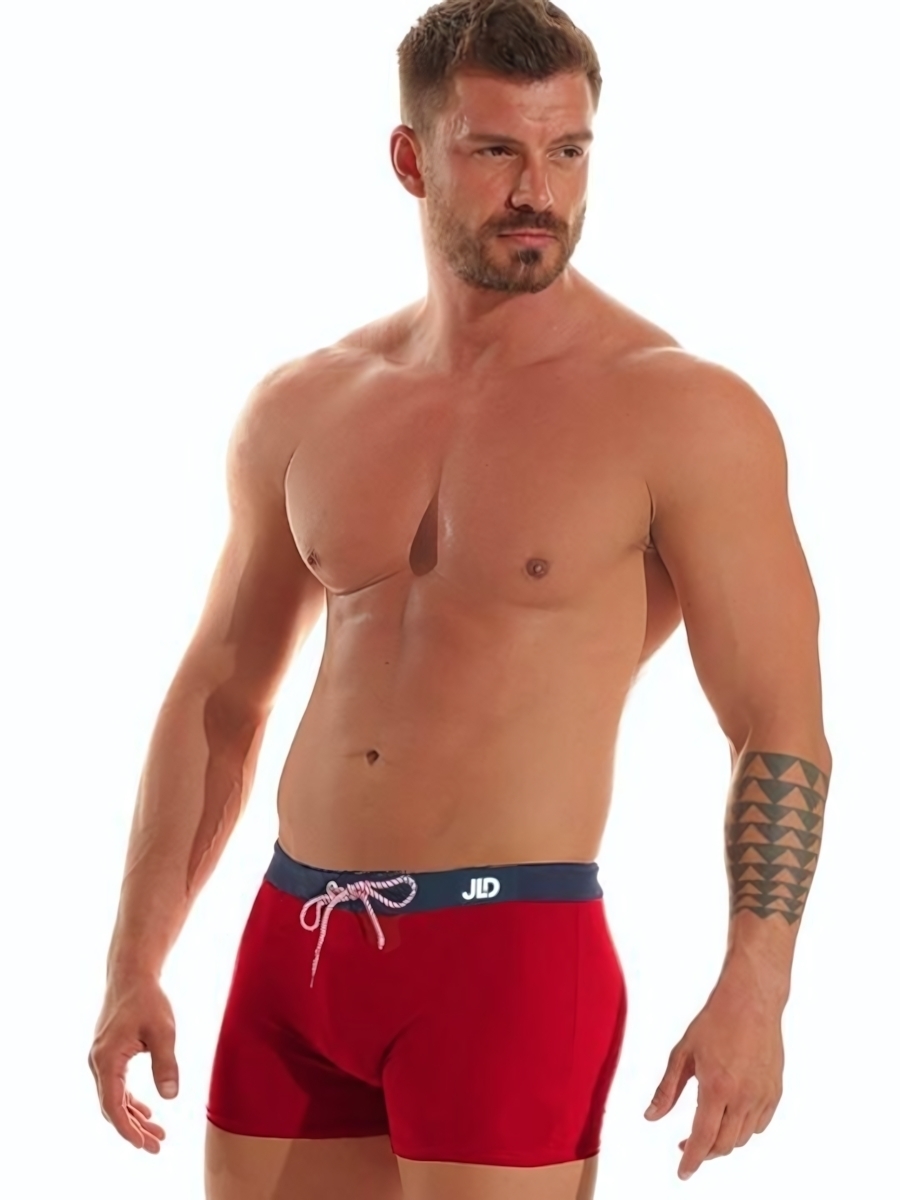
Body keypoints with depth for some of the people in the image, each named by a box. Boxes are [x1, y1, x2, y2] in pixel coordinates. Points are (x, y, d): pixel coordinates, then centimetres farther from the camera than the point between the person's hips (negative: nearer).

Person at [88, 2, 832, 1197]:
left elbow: (782, 735, -8)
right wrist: (135, 964, 12)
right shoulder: (301, 411, 9)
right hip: (291, 942, 5)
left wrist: (755, 987, -18)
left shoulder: (679, 412, -7)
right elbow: (218, 698, 16)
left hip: (510, 951, -5)